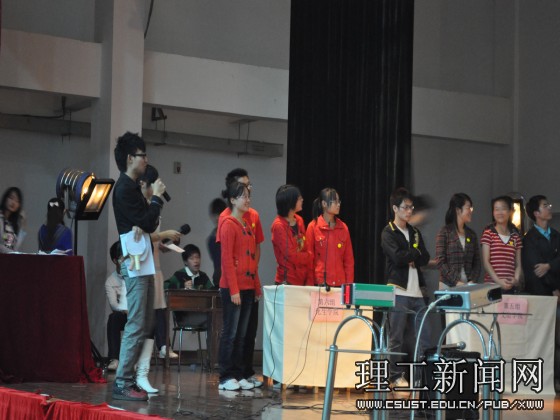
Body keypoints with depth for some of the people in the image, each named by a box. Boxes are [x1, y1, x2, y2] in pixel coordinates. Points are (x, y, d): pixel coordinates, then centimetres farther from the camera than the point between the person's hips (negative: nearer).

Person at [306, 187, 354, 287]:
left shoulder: (343, 228, 9)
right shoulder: (313, 226, -1)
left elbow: (349, 259, 10)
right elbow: (308, 257, 0)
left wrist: (349, 283, 2)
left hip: (339, 282, 3)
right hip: (319, 282, -3)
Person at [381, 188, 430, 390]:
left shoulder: (415, 232, 19)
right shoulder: (388, 233, 0)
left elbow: (425, 258, 9)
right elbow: (397, 257, -14)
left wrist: (410, 258, -9)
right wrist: (415, 253, 0)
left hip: (416, 291, 6)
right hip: (398, 291, -6)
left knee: (422, 336, 2)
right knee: (396, 337, -2)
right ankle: (396, 376, 4)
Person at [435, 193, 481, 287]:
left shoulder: (471, 234, 12)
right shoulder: (444, 232, -3)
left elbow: (476, 262, 11)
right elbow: (440, 262, -9)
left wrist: (472, 281, -5)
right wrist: (456, 282, -16)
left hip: (468, 286, 4)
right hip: (448, 285, -4)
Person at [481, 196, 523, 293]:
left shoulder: (515, 235, 12)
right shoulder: (488, 232, 3)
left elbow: (518, 264, 11)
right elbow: (486, 261, -3)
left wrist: (516, 280, -8)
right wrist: (498, 281, -14)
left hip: (511, 286, 3)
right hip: (492, 284, -3)